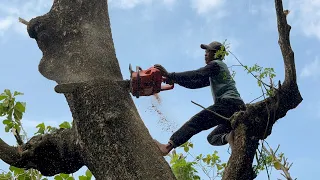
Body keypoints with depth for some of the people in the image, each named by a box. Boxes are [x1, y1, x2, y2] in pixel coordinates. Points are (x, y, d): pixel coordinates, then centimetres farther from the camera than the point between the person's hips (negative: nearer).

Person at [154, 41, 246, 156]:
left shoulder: (216, 64, 5)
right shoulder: (213, 76, 33)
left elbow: (196, 75, -9)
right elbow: (196, 83, 26)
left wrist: (170, 75, -11)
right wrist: (174, 80, 17)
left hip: (228, 103, -10)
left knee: (195, 122, -19)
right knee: (212, 138, 17)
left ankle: (168, 147, -34)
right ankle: (228, 137, -15)